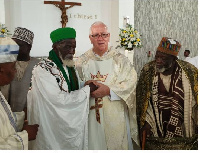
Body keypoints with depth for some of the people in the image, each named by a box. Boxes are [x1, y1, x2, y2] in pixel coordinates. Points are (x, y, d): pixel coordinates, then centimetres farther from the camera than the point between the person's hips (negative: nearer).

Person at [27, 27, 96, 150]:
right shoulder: (42, 69, -17)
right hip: (53, 129, -7)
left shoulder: (70, 68, 7)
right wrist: (88, 89, -16)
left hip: (74, 126, 7)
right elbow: (59, 99, -24)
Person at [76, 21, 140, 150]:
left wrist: (108, 90, -18)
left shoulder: (120, 59, 1)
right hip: (91, 115, 1)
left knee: (117, 144, 6)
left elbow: (131, 81, -9)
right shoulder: (82, 61, 6)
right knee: (94, 144, 6)